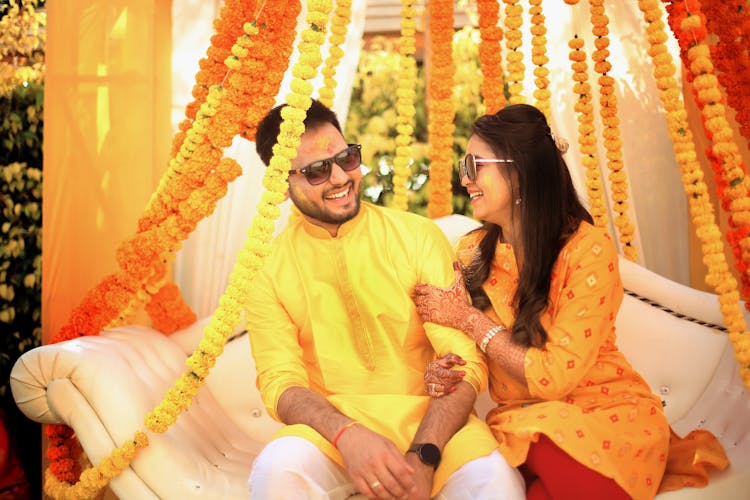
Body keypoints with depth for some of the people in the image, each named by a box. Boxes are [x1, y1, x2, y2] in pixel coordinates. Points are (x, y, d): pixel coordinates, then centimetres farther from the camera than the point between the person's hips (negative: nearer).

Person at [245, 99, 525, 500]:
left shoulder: (417, 236, 0)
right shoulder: (270, 268, 2)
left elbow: (464, 361, -6)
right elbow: (280, 382, -4)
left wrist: (422, 456, -21)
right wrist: (346, 435, -26)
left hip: (430, 419, 0)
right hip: (331, 423, 1)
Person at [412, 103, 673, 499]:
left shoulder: (588, 249, -15)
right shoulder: (471, 253, 1)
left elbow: (555, 376, -17)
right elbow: (469, 357, 10)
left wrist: (468, 319, -13)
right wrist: (445, 373, -13)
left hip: (607, 411, -3)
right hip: (519, 421, 4)